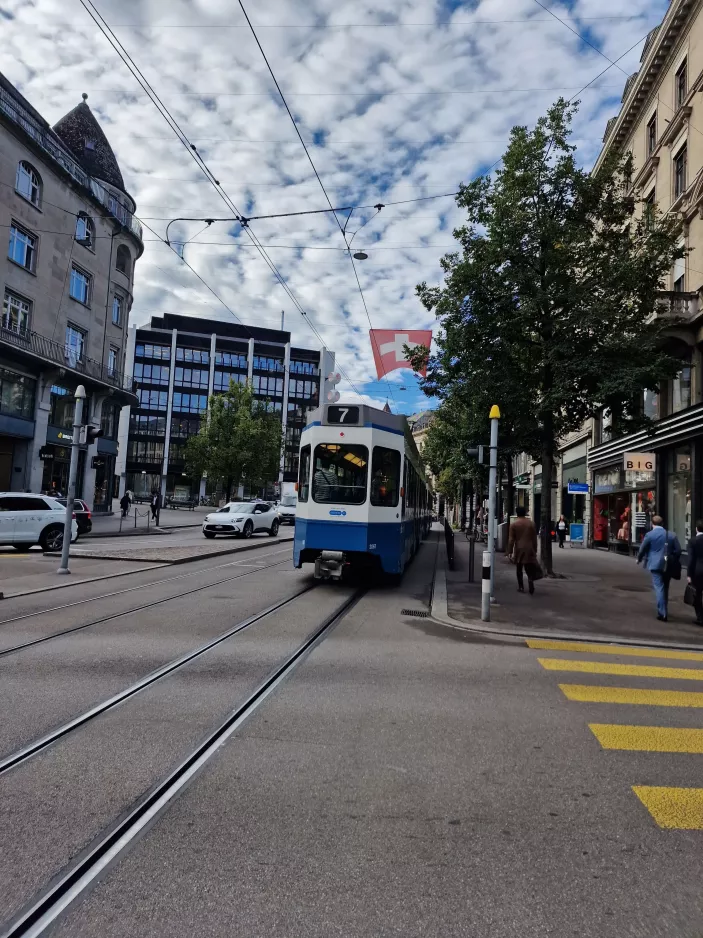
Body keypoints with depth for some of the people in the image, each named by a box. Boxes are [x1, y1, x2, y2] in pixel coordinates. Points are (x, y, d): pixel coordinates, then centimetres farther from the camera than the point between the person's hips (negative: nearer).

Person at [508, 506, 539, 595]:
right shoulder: (531, 523, 3)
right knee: (529, 569, 3)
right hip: (529, 549, 1)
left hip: (519, 549, -1)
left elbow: (511, 540, -6)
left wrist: (510, 551, -1)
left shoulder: (514, 524, -4)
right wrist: (535, 550, 14)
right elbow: (534, 538, 6)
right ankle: (531, 584, -20)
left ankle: (521, 587, 14)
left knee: (519, 569, 12)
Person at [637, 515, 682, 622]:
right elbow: (678, 550, 4)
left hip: (656, 565, -4)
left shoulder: (649, 535, -6)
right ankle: (663, 610, 29)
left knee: (659, 588, -5)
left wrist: (639, 559, 18)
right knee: (665, 588, 17)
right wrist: (674, 561, 18)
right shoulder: (672, 535, 5)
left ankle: (663, 613, -11)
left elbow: (642, 549, -1)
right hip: (668, 565, 4)